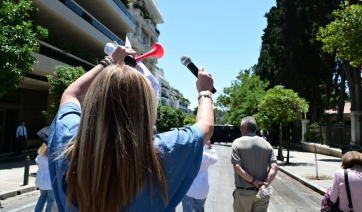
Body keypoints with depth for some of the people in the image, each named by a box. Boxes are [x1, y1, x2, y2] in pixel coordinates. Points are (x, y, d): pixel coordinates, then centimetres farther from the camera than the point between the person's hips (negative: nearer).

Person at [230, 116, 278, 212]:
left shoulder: (238, 143, -7)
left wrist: (254, 181, -13)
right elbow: (274, 167, -7)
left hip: (243, 192, -3)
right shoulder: (266, 144, 3)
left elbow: (237, 168, -18)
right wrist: (265, 185, -14)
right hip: (261, 192, 3)